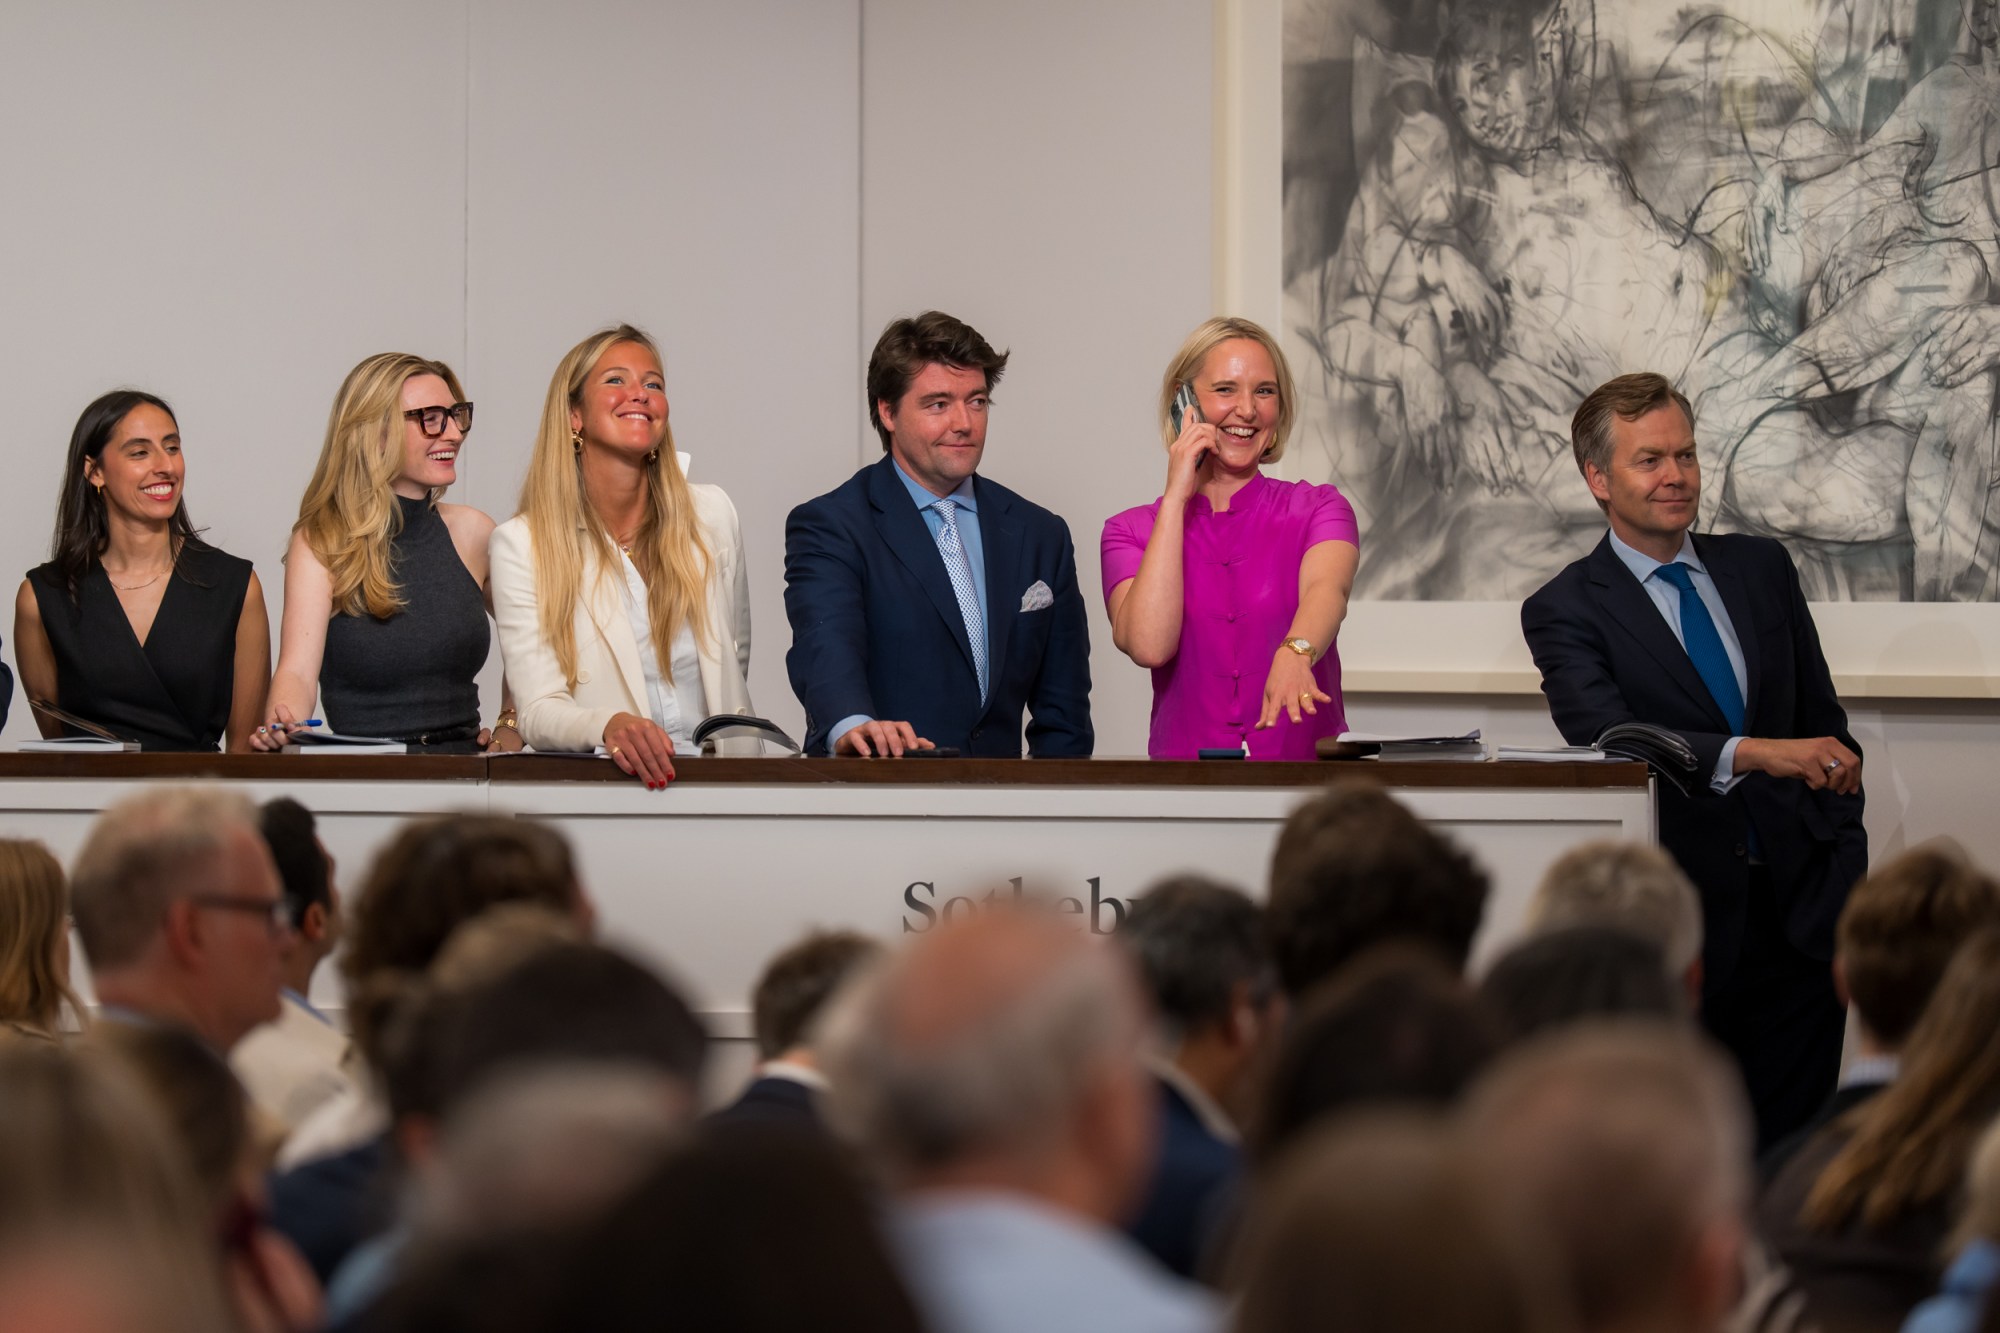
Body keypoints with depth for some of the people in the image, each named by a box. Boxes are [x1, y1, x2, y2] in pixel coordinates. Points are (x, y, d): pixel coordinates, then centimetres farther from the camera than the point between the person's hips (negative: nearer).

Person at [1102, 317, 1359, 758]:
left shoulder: (1319, 511, 8)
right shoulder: (1131, 532, 9)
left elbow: (1326, 590, -15)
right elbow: (1149, 646, -10)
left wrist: (1294, 654, -38)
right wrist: (1177, 497, -3)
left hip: (1310, 770, 0)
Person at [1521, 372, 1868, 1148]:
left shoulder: (1762, 569, 13)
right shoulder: (1565, 610, -2)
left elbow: (1823, 725, 16)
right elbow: (1607, 739, -19)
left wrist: (1843, 857, 4)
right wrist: (1752, 754, -32)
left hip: (1798, 907, 4)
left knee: (1789, 1147, 2)